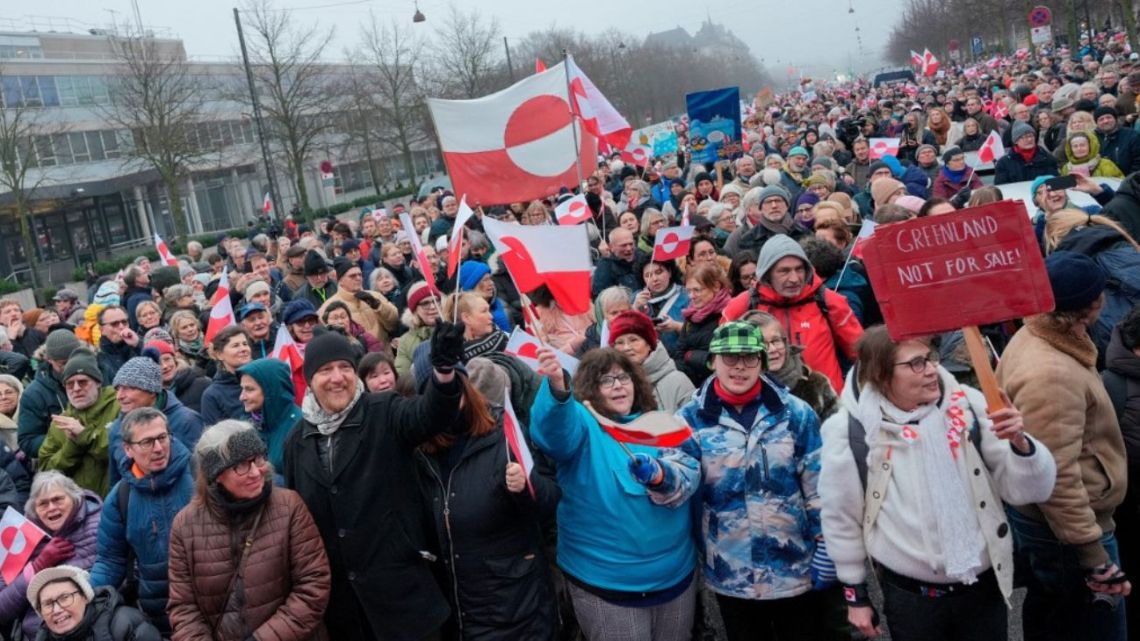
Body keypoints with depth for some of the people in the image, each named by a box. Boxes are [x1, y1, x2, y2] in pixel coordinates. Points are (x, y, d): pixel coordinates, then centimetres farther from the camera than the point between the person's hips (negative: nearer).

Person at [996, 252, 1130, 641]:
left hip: (1035, 517, 10)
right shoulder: (1052, 375, -31)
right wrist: (1095, 557, -25)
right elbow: (1057, 478, -30)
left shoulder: (1032, 337, 1)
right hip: (1062, 529, -10)